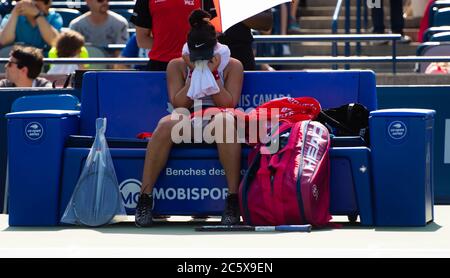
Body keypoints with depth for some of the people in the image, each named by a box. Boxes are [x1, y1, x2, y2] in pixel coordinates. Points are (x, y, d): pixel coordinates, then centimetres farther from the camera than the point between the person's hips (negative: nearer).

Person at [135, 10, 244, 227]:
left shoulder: (232, 66, 6)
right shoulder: (177, 66, 9)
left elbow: (229, 104, -4)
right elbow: (179, 104, -1)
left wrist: (213, 74, -11)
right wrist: (194, 74, -8)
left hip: (215, 123, -1)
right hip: (187, 122, 1)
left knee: (224, 120, -39)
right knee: (167, 124, -36)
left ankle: (233, 199, -39)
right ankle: (145, 198, -33)